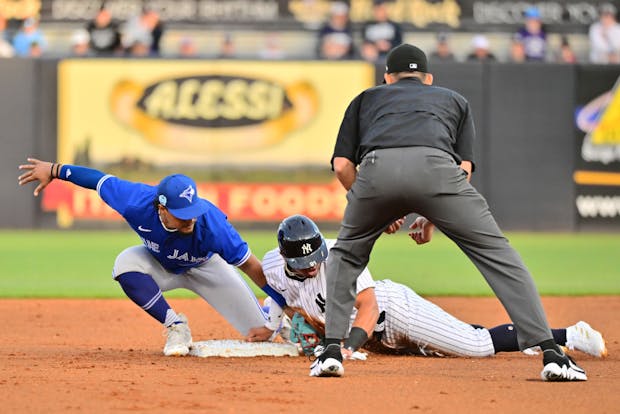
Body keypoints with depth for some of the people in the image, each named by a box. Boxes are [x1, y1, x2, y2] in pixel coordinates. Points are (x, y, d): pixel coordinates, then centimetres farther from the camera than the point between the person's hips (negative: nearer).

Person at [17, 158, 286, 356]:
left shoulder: (211, 223, -43)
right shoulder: (137, 203, -38)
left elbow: (249, 265, -36)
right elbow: (100, 180, -21)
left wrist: (287, 305, -36)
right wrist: (54, 170, -10)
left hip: (203, 268, -2)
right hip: (160, 265, 2)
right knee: (126, 264, -34)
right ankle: (176, 327, -18)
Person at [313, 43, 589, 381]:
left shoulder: (367, 98, 37)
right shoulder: (454, 100, 38)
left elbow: (342, 164, 24)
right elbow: (465, 168, 22)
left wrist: (377, 211, 36)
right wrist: (432, 218, 30)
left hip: (377, 168, 1)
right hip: (434, 165, -1)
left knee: (346, 255, 27)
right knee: (496, 253, 7)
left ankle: (332, 349, 14)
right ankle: (551, 353, -4)